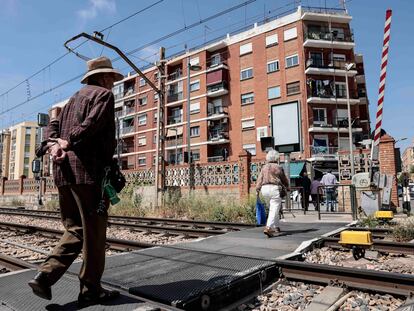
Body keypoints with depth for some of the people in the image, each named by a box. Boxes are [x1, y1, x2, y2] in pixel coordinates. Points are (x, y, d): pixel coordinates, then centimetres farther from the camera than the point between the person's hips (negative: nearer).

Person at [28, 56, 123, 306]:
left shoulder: (74, 98, 27)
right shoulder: (104, 94, 2)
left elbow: (54, 124, 16)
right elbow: (93, 124, -15)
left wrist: (52, 144, 0)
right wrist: (69, 142, -11)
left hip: (64, 171, 8)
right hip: (88, 170, -8)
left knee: (75, 229, 15)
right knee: (94, 231, 1)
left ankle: (45, 277, 4)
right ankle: (91, 290, 10)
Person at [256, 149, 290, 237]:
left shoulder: (264, 167, 10)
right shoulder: (278, 167, 1)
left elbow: (259, 179, 1)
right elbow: (284, 179, 13)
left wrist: (257, 190, -1)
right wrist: (287, 187, 30)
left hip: (264, 189, 5)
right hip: (275, 188, -5)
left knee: (272, 209, 20)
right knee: (274, 210, -7)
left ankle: (276, 227, 29)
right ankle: (268, 228, -22)